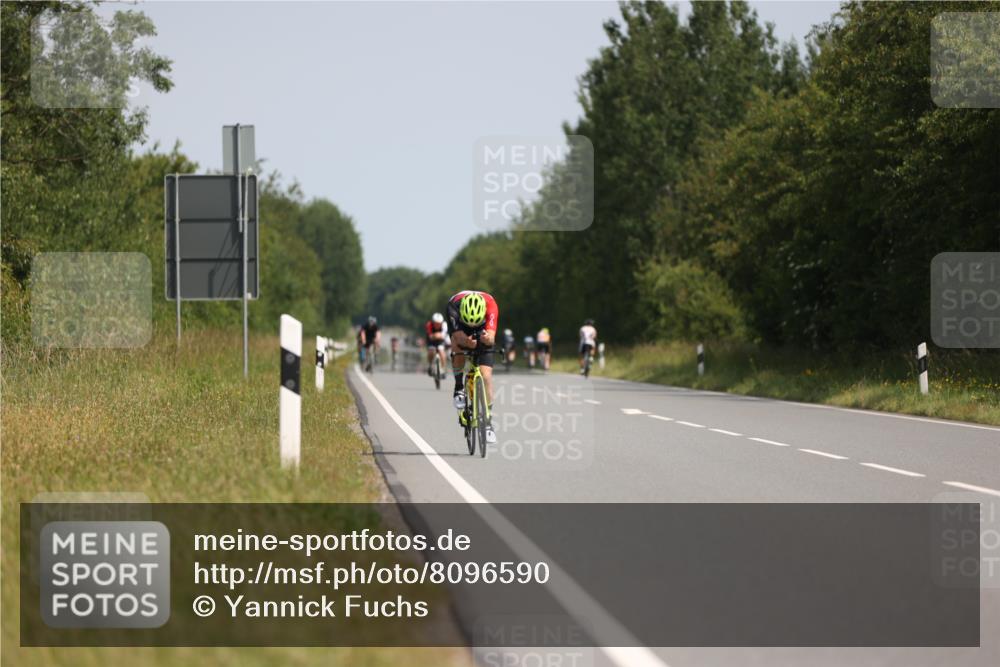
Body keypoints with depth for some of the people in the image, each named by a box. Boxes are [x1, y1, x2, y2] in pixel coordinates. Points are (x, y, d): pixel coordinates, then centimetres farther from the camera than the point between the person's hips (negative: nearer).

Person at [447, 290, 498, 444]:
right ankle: (459, 387, -10)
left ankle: (488, 421, -4)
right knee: (457, 346, -34)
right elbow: (458, 335, -45)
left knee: (486, 375, -13)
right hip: (462, 330, 1)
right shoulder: (454, 304, -38)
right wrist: (467, 341, -66)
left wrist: (487, 338, -68)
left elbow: (491, 338, -44)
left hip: (483, 332, 0)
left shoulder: (490, 305, -37)